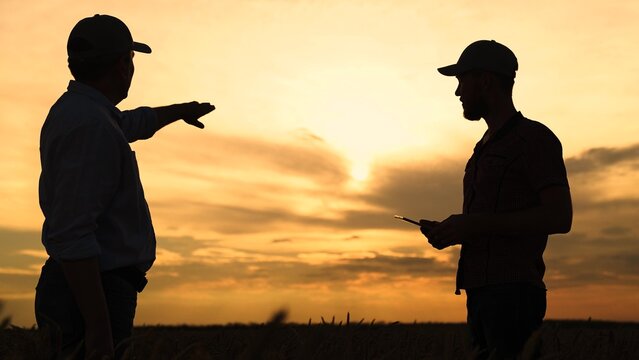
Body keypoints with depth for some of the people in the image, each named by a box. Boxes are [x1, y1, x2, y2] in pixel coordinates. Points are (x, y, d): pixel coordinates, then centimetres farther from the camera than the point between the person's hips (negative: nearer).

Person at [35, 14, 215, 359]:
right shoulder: (91, 126, -20)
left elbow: (135, 123, 36)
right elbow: (70, 234, -26)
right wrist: (99, 326, -26)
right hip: (92, 293, -10)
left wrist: (183, 109, 53)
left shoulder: (74, 111, 13)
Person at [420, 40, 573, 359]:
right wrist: (449, 231, 8)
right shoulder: (488, 148, 23)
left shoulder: (535, 138, -4)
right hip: (483, 297, 8)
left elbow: (559, 218, -16)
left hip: (514, 296, -8)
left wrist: (473, 224, -18)